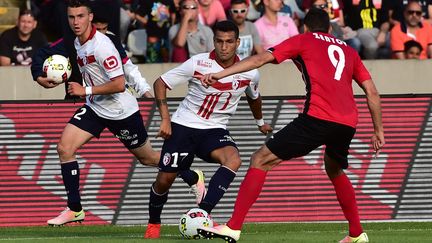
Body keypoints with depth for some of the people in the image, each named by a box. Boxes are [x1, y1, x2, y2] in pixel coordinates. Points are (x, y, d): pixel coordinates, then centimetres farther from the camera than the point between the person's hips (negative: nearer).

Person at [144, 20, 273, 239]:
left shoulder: (249, 73, -7)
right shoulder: (198, 63, -15)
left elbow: (254, 96, 19)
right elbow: (160, 83, -6)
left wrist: (260, 122, 35)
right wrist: (165, 119, -14)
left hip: (215, 130, 2)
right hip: (183, 126, -1)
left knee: (233, 160, -30)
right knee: (164, 179, -5)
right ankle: (153, 223, 24)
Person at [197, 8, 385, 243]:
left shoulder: (303, 41, 15)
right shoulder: (348, 51, 28)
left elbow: (262, 58, 4)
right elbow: (372, 92, 23)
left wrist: (221, 74, 0)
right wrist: (378, 130, 29)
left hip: (317, 117, -6)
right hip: (348, 124, 6)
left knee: (261, 160, -1)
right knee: (335, 170, 35)